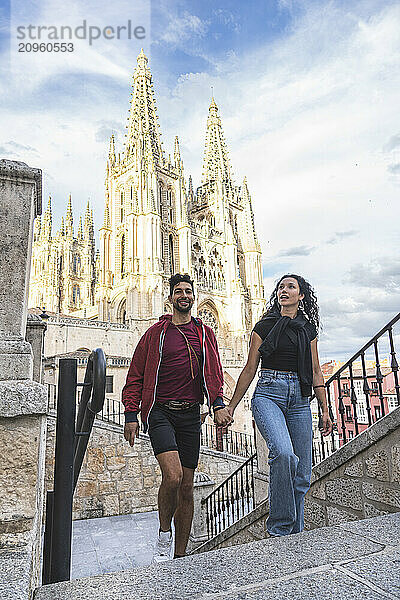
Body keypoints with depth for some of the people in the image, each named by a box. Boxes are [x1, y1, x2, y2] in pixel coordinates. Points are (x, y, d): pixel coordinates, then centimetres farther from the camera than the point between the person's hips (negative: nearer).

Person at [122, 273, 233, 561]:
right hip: (160, 411, -3)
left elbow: (214, 373, 9)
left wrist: (218, 404, -9)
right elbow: (136, 376, 4)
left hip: (190, 415, 3)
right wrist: (131, 415, -3)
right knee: (173, 475, -20)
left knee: (187, 486, 8)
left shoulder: (205, 334, 11)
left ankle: (180, 556, 24)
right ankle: (164, 534, 10)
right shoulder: (156, 332, 4)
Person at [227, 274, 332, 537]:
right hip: (268, 395, -3)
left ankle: (296, 534, 20)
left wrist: (325, 409, 12)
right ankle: (280, 527, -9)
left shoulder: (308, 329, 14)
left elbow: (316, 372, 16)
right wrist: (231, 407, 3)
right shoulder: (264, 326, 5)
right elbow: (250, 370, 6)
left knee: (302, 474, 2)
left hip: (300, 399, 4)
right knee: (283, 453, -27)